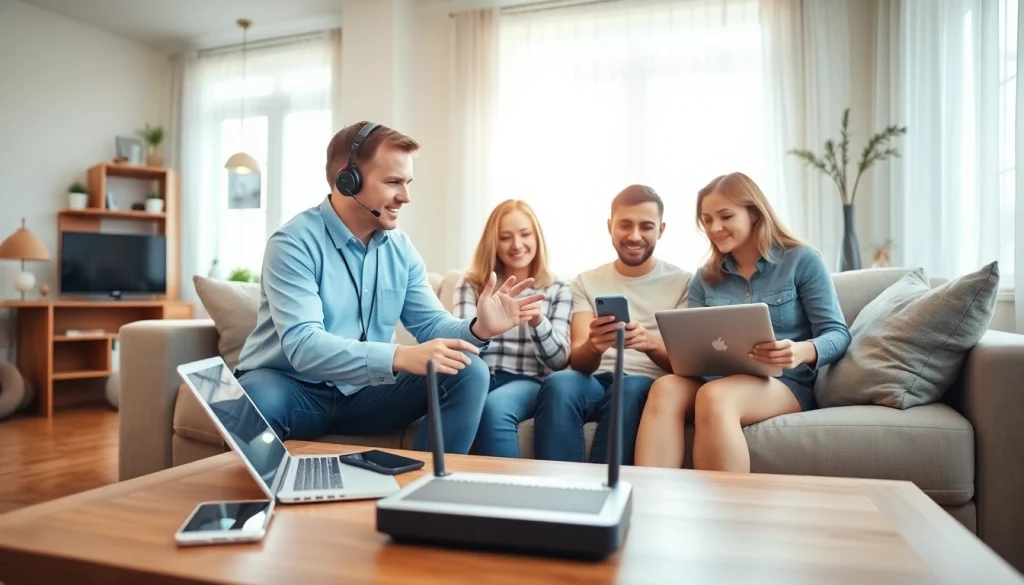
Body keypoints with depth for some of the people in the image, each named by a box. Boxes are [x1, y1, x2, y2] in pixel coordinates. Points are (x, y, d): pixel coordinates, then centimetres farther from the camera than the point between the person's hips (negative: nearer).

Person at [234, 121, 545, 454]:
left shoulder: (401, 249, 1)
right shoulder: (294, 244, -18)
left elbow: (431, 324, 1)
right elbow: (302, 345, -30)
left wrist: (477, 329, -23)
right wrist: (401, 357, -42)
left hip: (362, 391, 5)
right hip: (293, 389, -4)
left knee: (469, 372, -12)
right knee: (257, 398, -40)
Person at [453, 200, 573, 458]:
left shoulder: (558, 290, 15)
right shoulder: (472, 284, 17)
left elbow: (560, 360, 5)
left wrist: (538, 322, -16)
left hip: (528, 382, 0)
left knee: (494, 407, -36)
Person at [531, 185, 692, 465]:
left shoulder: (684, 283, 8)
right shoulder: (585, 282, 12)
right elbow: (578, 362, 1)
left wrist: (650, 342, -24)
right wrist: (593, 345, -25)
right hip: (596, 381, 1)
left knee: (631, 389, -36)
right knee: (558, 384, -33)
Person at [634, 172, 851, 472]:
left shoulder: (802, 260, 2)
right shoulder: (705, 278, 15)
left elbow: (838, 334, -2)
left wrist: (802, 351, -25)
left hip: (786, 382, -3)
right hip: (720, 380, 4)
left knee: (714, 397, -37)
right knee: (665, 387, -31)